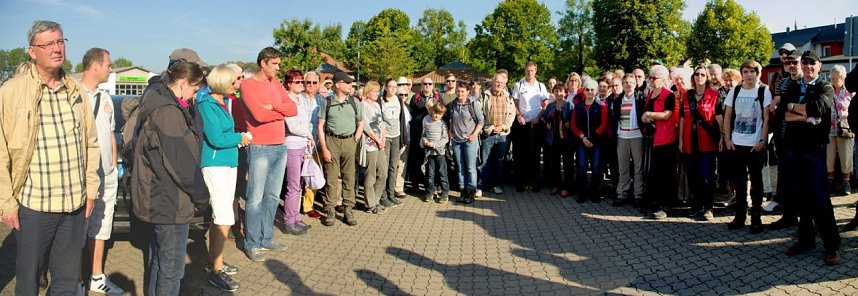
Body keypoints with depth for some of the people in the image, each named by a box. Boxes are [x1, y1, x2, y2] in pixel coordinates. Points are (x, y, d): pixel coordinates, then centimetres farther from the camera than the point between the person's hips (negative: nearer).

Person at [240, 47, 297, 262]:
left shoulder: (276, 83, 13)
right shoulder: (248, 85, -7)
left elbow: (293, 109, 3)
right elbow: (259, 114, -19)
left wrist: (272, 107, -13)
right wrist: (283, 111, -5)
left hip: (280, 147, 7)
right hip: (259, 149, -7)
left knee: (273, 197, 13)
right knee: (256, 198, -2)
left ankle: (267, 239, 23)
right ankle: (252, 244, 8)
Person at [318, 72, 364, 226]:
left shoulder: (354, 102, 7)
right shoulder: (327, 102, 0)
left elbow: (360, 123, 16)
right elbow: (320, 126, 0)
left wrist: (355, 140, 4)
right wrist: (324, 148, -6)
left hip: (349, 142, 2)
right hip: (331, 140, -2)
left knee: (349, 177, 5)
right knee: (331, 177, 0)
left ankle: (348, 210, 13)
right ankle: (330, 211, 8)